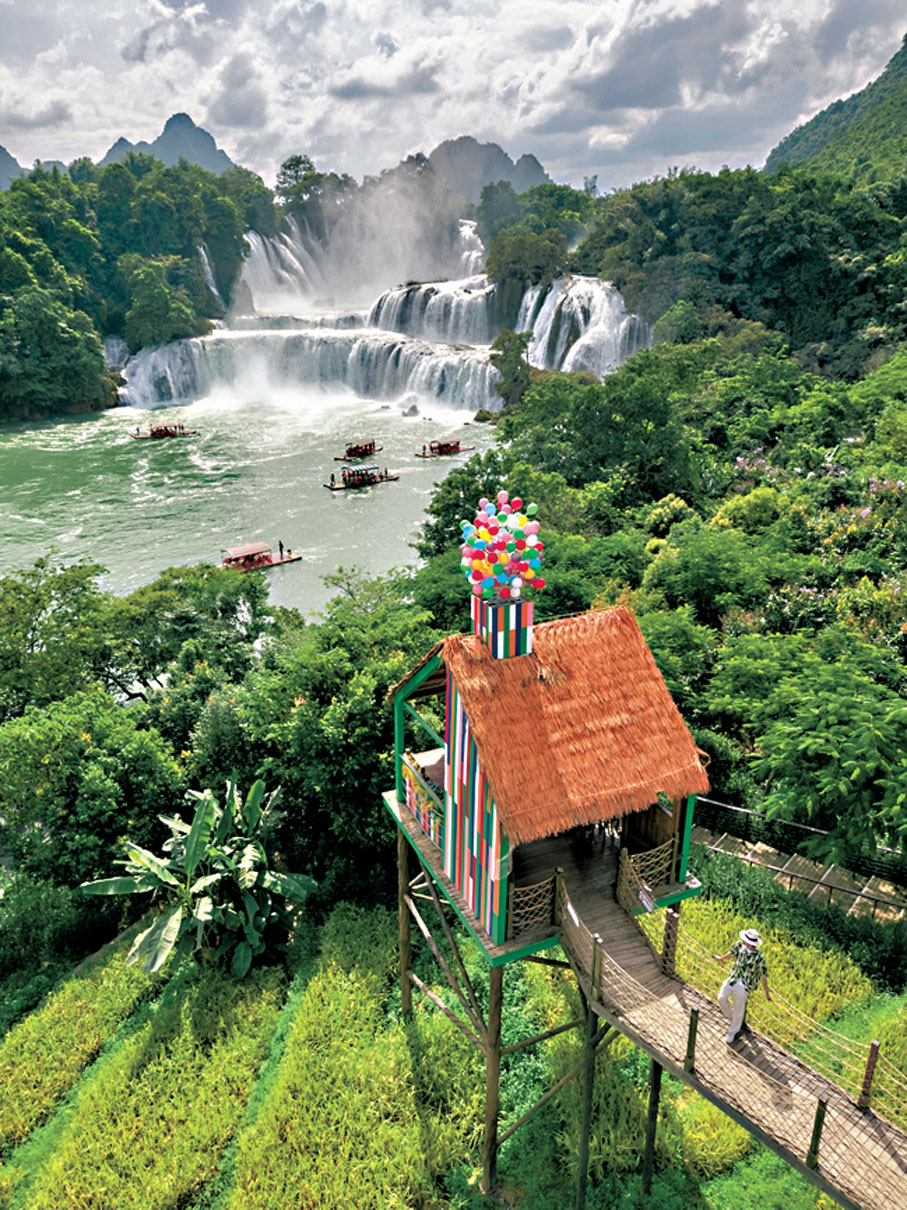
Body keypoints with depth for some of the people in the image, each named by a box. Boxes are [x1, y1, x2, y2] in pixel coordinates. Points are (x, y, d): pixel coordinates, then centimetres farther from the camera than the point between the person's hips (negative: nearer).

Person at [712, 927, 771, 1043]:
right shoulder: (739, 945, -12)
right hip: (732, 979, 4)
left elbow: (764, 977, -14)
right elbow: (732, 953, 11)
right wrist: (721, 958, 28)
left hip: (744, 986, -4)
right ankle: (730, 1017, 40)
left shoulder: (759, 958, -27)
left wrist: (767, 993, -5)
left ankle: (732, 1032, 35)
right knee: (722, 998, 8)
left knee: (738, 1010, 11)